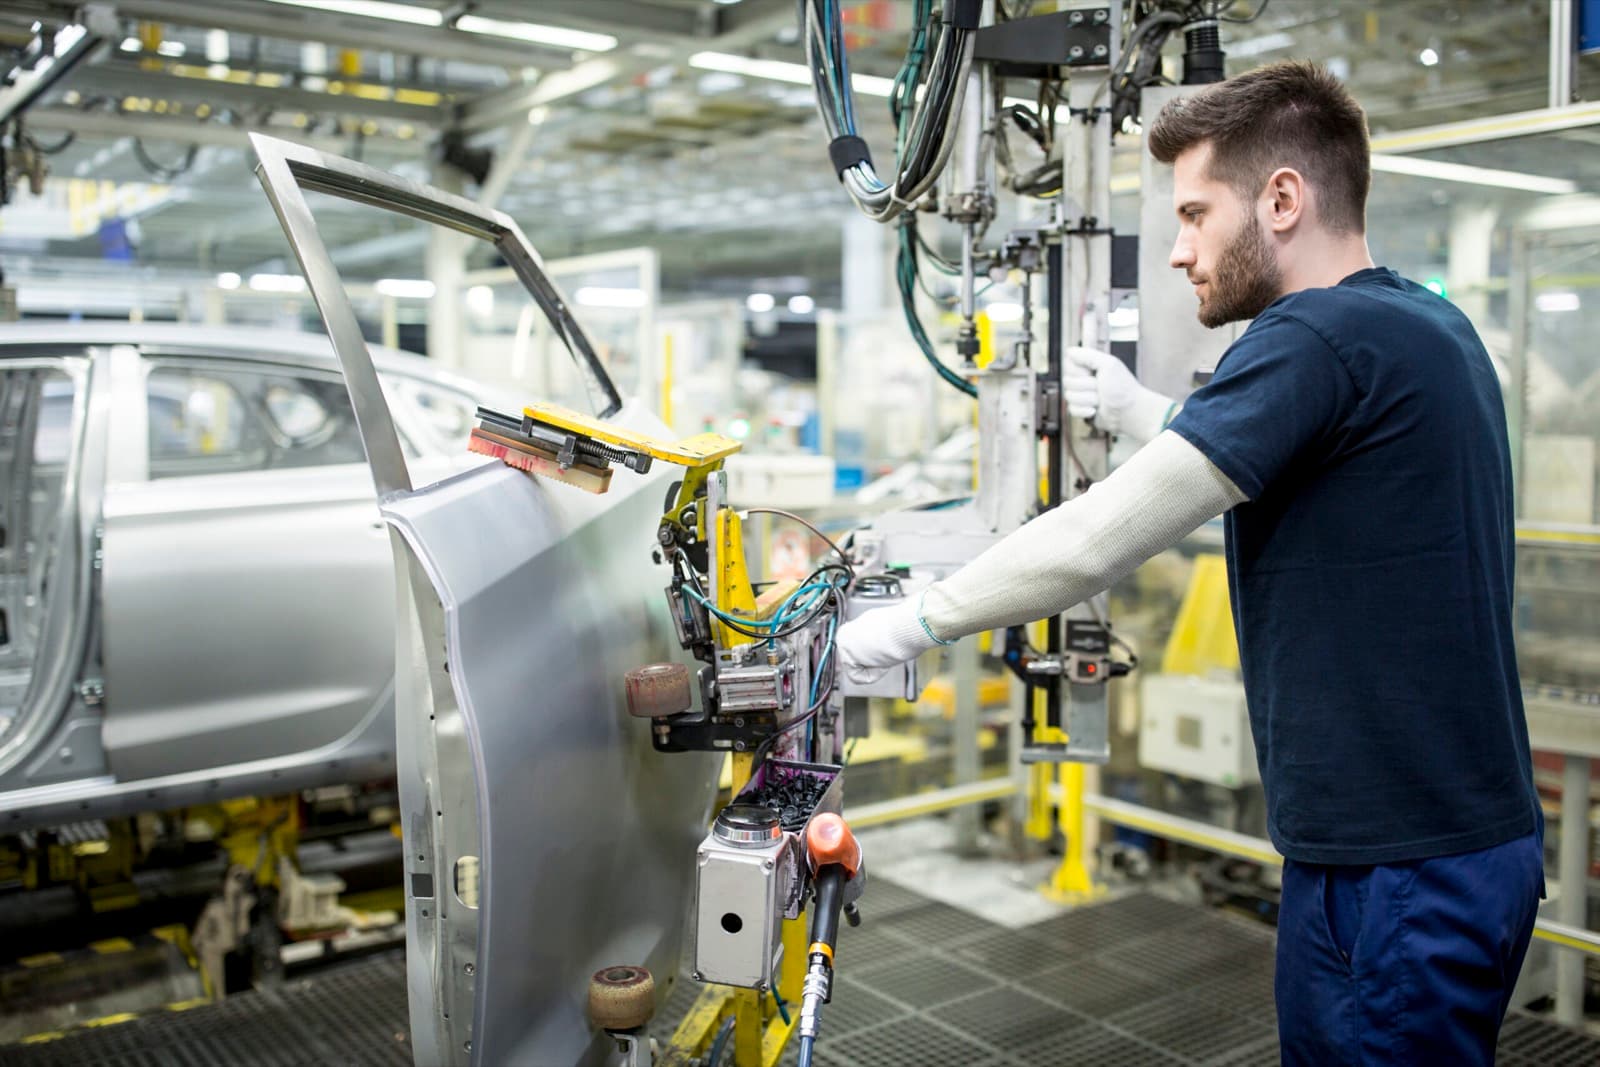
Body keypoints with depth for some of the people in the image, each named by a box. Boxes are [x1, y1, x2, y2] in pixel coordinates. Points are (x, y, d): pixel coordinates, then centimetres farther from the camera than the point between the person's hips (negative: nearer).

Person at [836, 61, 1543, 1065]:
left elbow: (1091, 545, -22)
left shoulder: (1321, 336, -20)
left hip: (1399, 871, -9)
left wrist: (913, 623, -11)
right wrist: (1148, 417, 14)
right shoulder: (1431, 325, 9)